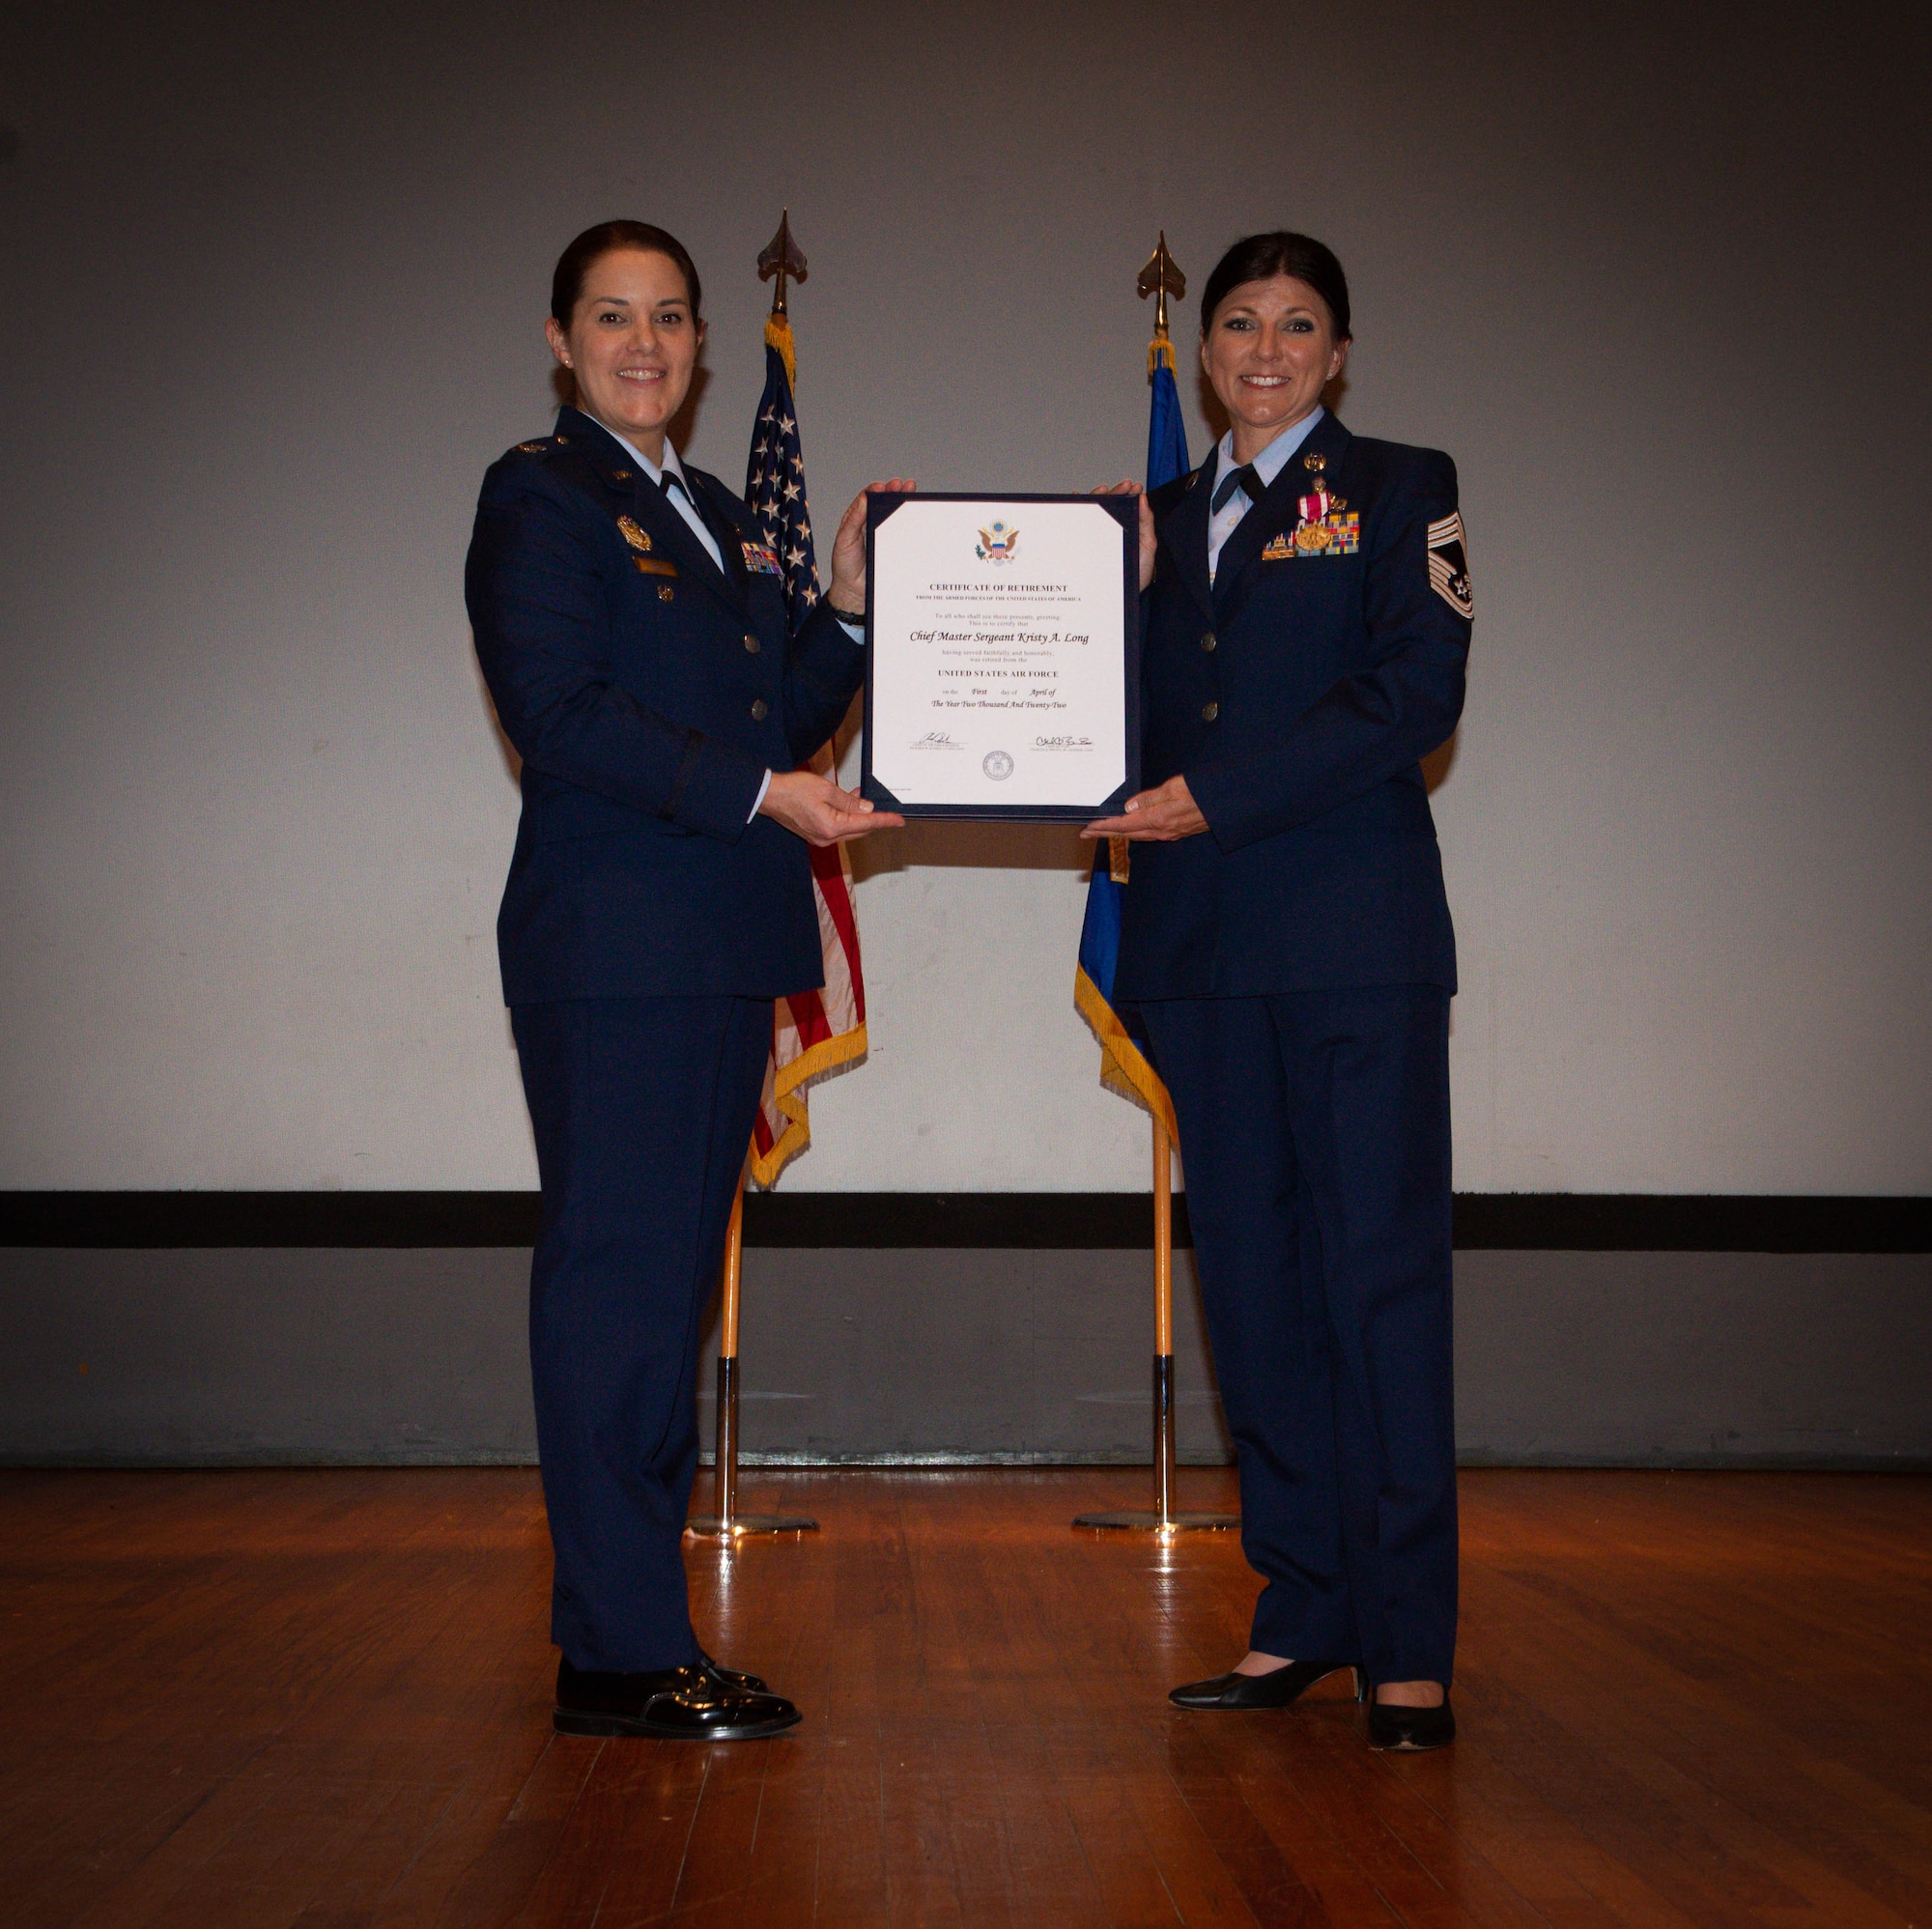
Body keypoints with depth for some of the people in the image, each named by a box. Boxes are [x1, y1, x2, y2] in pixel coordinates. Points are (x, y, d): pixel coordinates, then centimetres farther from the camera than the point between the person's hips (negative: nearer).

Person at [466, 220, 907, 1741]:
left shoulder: (721, 518, 21)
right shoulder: (538, 496, -2)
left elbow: (776, 724, 20)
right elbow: (562, 714, -14)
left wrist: (849, 612, 7)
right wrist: (761, 795, -17)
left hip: (722, 953, 8)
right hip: (609, 945, -8)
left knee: (673, 1275, 10)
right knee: (618, 1273, -7)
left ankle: (635, 1624, 18)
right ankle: (621, 1654, -1)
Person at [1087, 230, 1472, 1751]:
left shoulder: (1400, 488, 6)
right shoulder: (1160, 519, 20)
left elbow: (1415, 689, -8)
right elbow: (1140, 718, 15)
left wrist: (1219, 796, -14)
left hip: (1354, 936, -5)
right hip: (1201, 941, 5)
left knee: (1381, 1267, -6)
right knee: (1250, 1273, 6)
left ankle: (1407, 1640, -2)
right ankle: (1303, 1611, 14)